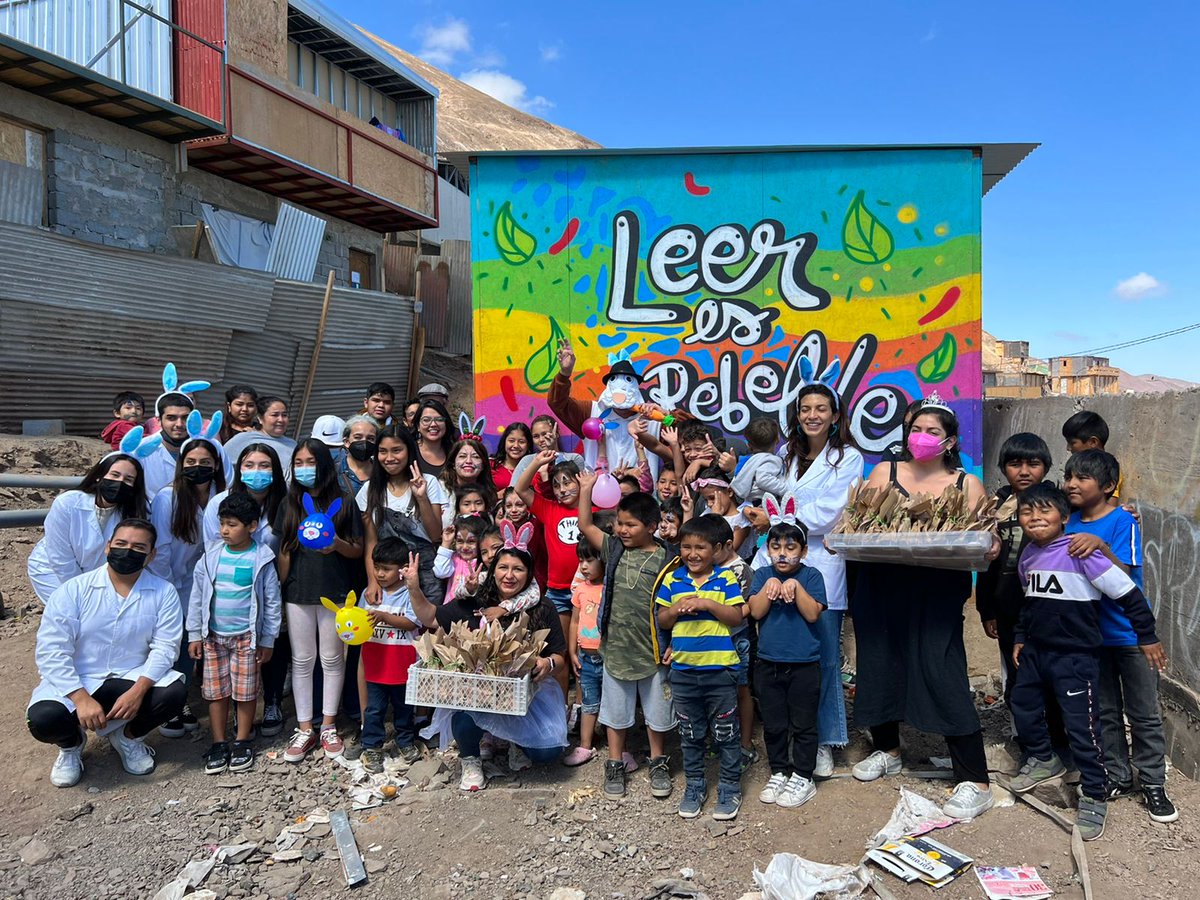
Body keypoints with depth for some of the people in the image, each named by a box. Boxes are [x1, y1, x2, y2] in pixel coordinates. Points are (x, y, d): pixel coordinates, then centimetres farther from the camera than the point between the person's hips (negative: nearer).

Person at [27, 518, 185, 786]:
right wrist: (81, 699, -25)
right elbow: (51, 651, -14)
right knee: (44, 719, -30)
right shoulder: (74, 590, -8)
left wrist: (138, 691, -26)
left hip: (133, 679, 1)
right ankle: (71, 743, 10)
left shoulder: (163, 593, -5)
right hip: (76, 683, -1)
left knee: (174, 693, -26)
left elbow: (165, 647, -9)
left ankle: (129, 736, 8)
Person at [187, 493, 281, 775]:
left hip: (246, 636, -3)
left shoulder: (261, 559, -9)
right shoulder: (211, 556, -2)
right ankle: (219, 744, 22)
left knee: (245, 691, 6)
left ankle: (242, 742, 22)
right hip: (213, 635, 3)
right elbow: (197, 596, 5)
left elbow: (272, 601, -4)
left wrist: (268, 640, -2)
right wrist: (194, 635, 4)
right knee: (216, 691, 9)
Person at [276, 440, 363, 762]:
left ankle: (329, 726, 18)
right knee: (301, 660, 7)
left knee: (332, 659, 6)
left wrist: (338, 544, -18)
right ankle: (304, 729, 16)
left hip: (334, 592, -2)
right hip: (298, 593, 2)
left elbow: (358, 551, 1)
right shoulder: (289, 505, 8)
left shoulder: (343, 503, 0)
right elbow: (284, 551, 9)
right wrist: (280, 588, 2)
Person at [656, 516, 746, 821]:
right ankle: (695, 785, 32)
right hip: (683, 670, 3)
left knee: (726, 733, 9)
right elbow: (662, 620, 6)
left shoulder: (725, 579, -5)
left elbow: (737, 617, -10)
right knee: (690, 734, 16)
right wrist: (676, 609, -14)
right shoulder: (672, 580, 2)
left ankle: (730, 787, 25)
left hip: (720, 669, -3)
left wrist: (707, 603, -21)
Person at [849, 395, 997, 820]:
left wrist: (991, 547, -19)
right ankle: (887, 751, 37)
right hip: (881, 587, 3)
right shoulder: (884, 474, 10)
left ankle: (976, 783, 4)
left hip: (938, 592, -2)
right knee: (879, 666, 12)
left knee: (943, 675, -9)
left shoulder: (967, 485, 8)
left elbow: (984, 538, 3)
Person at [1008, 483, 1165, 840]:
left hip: (1075, 656, -7)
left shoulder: (1080, 552, -19)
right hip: (1035, 650, 8)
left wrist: (1147, 636, -9)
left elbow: (1127, 593, -15)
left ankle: (1094, 797, 16)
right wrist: (1020, 638, 19)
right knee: (1023, 707, 19)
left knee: (1082, 726, -3)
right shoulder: (1028, 555, 4)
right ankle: (1043, 760, 44)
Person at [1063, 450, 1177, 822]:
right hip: (1092, 633, 5)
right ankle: (1118, 777, 29)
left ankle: (1153, 784, 22)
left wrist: (1100, 545, -35)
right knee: (1106, 712, 15)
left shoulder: (1122, 521, -14)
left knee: (1144, 714, 8)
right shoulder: (1069, 523, 1)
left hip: (1130, 633, -5)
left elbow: (1123, 577, -22)